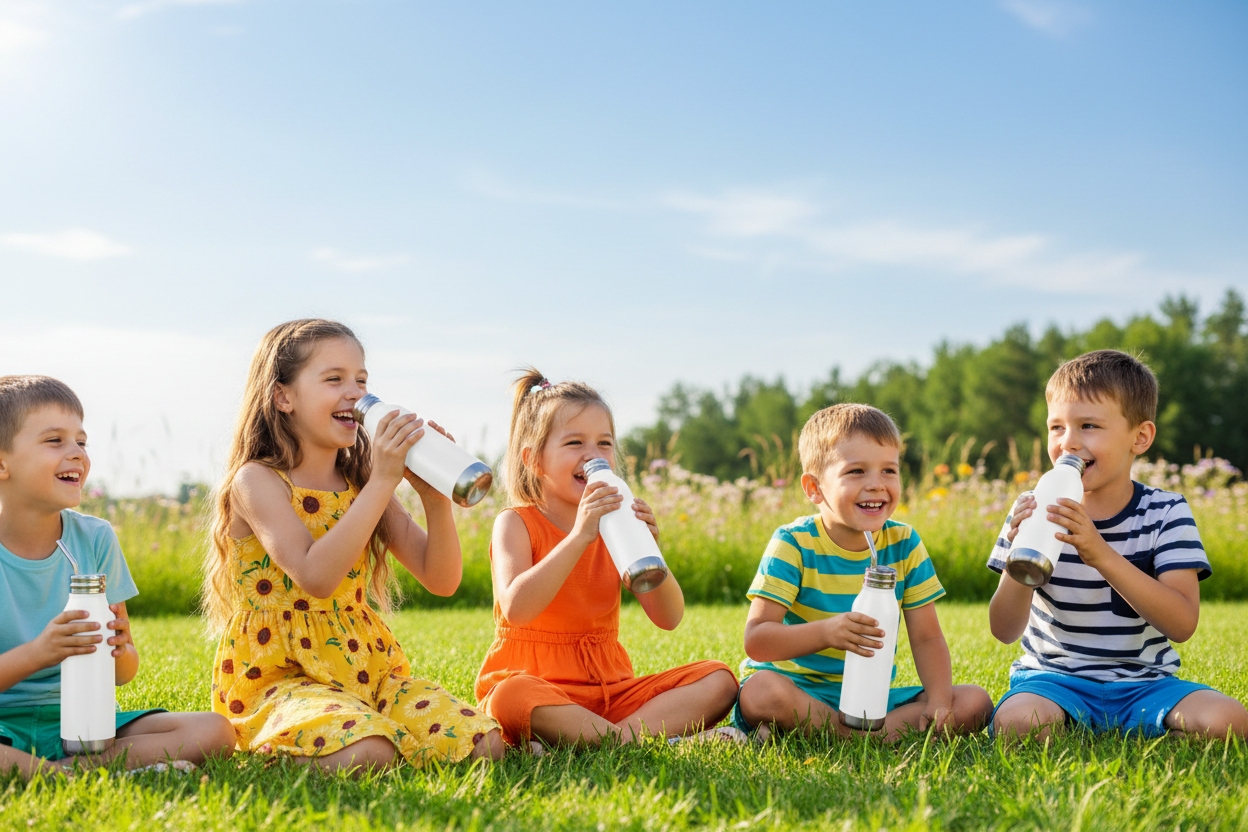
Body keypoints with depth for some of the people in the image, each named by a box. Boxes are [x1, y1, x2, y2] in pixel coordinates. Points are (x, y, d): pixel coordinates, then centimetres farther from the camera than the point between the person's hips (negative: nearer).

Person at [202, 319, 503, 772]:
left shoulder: (362, 483, 10)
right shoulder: (257, 480, -8)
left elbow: (441, 580, 4)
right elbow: (316, 578, -25)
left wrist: (436, 499, -13)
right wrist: (382, 482, -24)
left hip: (368, 667, 6)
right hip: (276, 678, -6)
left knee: (483, 746, -12)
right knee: (365, 755, -35)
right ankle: (270, 748, -4)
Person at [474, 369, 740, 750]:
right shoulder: (516, 523, -4)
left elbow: (669, 618, 0)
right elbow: (516, 608, -24)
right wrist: (578, 537, -29)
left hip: (609, 687, 5)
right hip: (537, 684, -5)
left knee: (718, 680, -11)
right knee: (512, 698, -40)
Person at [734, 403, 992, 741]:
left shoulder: (904, 545, 2)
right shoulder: (794, 544, -11)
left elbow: (926, 638, 3)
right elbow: (756, 641, -20)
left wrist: (938, 701, -16)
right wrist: (825, 632, -38)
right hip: (801, 691, -5)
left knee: (975, 702, -13)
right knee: (763, 691, -37)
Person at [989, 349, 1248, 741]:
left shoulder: (1165, 513, -3)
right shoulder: (1035, 513, -1)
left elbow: (1182, 624, -17)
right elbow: (1005, 631, -5)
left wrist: (1100, 553, -29)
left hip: (1142, 683, 1)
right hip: (1055, 677, -1)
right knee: (1016, 721, -34)